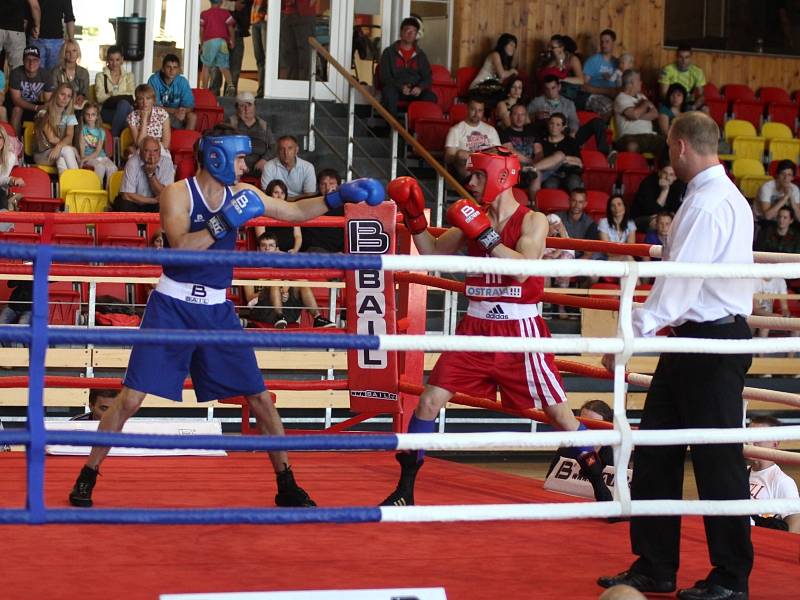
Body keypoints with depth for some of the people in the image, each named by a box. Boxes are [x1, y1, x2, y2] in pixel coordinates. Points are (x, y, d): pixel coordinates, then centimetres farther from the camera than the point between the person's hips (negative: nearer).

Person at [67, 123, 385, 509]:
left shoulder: (241, 194, 3)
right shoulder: (178, 194, -11)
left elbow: (294, 212, 14)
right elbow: (180, 248, -25)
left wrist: (336, 198, 3)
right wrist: (225, 222, -30)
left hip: (216, 310, 5)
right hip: (173, 307, -4)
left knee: (259, 397, 3)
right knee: (132, 397, -9)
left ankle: (286, 486, 15)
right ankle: (88, 475, 5)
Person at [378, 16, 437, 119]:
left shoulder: (420, 55, 16)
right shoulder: (389, 53, 8)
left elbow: (428, 78, 12)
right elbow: (385, 77, 0)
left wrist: (420, 87, -13)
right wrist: (401, 87, -18)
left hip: (415, 91, 2)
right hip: (395, 88, -2)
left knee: (431, 97, -29)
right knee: (389, 93, -38)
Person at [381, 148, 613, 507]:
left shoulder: (532, 221, -8)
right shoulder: (474, 218, 6)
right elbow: (432, 252, 13)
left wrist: (484, 234, -27)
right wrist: (415, 218, 0)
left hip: (520, 330, -4)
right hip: (477, 328, 5)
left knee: (557, 410, -1)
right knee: (430, 400, -3)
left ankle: (602, 490, 12)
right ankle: (405, 489, 7)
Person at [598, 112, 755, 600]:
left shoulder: (707, 204, -18)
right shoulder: (726, 196, 13)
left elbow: (679, 283, -23)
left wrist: (633, 336, -22)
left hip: (711, 344, -10)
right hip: (695, 340, 10)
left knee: (717, 459, -2)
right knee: (655, 453, 11)